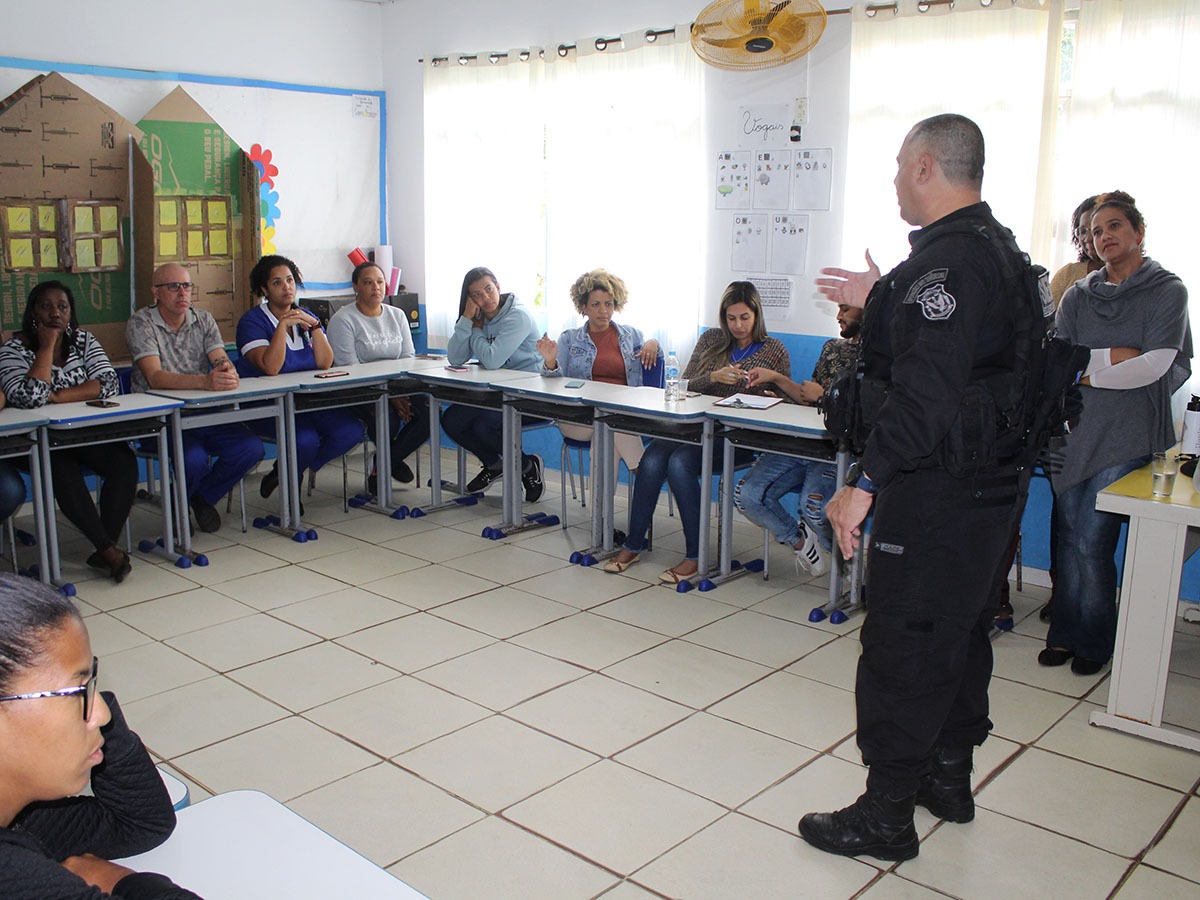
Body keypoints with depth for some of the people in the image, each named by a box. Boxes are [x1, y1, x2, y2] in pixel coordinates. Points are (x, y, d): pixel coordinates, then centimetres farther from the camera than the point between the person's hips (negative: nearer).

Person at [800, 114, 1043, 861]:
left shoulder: (946, 260, -20)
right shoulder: (999, 250, 12)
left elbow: (925, 392, -30)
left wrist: (866, 480, -29)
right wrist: (883, 300, 30)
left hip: (936, 496, -11)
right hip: (992, 483, 11)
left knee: (902, 647, -1)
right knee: (960, 634, 20)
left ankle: (886, 815, 10)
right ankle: (948, 777, 36)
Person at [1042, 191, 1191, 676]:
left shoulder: (1167, 291, 1)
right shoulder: (1078, 295, 12)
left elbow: (1156, 365, -10)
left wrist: (1087, 373, -8)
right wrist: (1113, 356, -12)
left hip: (1127, 435, -4)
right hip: (1074, 431, 4)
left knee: (1091, 541, -6)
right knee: (1070, 536, 6)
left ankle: (1094, 643, 10)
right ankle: (1066, 633, 17)